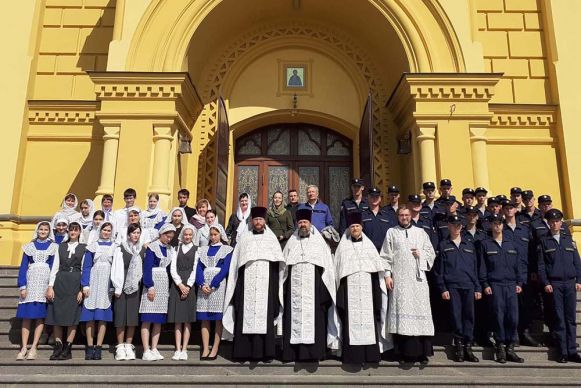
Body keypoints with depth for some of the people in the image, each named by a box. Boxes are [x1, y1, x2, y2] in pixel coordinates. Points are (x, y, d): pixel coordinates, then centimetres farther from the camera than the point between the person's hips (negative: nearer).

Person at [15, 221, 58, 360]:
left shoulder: (54, 247, 7)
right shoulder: (29, 246, 11)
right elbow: (23, 267, 7)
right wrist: (22, 286, -4)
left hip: (45, 282, -1)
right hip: (30, 281, 1)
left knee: (40, 315, -1)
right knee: (26, 316, -2)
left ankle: (33, 348, 3)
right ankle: (24, 348, 3)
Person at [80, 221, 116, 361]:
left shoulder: (115, 247, 9)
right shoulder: (92, 246, 8)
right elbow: (86, 266, 4)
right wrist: (85, 285, -6)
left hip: (107, 284, 0)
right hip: (93, 282, 0)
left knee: (103, 317, -1)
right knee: (90, 316, -1)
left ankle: (98, 348, 3)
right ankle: (89, 348, 5)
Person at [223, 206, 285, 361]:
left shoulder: (271, 238, 12)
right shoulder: (244, 238, 14)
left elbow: (278, 263, 9)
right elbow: (236, 263, 10)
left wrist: (275, 283, -1)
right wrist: (236, 284, 1)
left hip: (266, 283, 0)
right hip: (247, 283, 1)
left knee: (265, 316, -4)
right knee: (246, 316, -3)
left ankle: (265, 351, 1)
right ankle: (244, 351, 3)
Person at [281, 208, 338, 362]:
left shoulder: (319, 242, 10)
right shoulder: (291, 243, 16)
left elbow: (327, 267, 6)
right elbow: (284, 267, 13)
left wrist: (325, 289, -4)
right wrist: (283, 288, 4)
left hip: (314, 288, -2)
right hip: (294, 288, 2)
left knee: (313, 319, -5)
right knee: (294, 317, -2)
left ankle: (314, 351, 0)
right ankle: (294, 352, 3)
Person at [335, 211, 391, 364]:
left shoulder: (369, 244, 11)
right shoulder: (343, 246, 8)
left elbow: (378, 267, 11)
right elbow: (338, 270, 6)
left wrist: (377, 288, 4)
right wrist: (340, 289, -1)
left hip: (367, 288, 1)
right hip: (350, 288, -1)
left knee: (368, 317, -1)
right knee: (351, 318, -5)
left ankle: (370, 353, 6)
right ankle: (352, 353, -1)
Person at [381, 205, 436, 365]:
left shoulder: (420, 232, 16)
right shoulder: (391, 232, 10)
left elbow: (431, 253, 16)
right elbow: (386, 256, 5)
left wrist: (421, 254, -3)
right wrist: (387, 275, -4)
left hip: (418, 279, 2)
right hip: (399, 279, -1)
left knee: (420, 310, -3)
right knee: (402, 312, -4)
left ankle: (422, 352, 3)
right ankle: (404, 352, 2)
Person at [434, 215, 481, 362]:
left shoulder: (469, 244, 15)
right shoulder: (443, 245, 7)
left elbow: (475, 267, 14)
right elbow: (439, 269, 3)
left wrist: (478, 288, 8)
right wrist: (442, 288, -5)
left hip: (469, 286, 2)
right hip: (452, 286, -2)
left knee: (469, 316, -1)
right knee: (456, 316, -2)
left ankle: (468, 347, 6)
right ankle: (459, 346, 9)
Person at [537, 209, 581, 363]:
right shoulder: (544, 241, 5)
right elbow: (541, 264, 2)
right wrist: (545, 283, -6)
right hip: (554, 284, -2)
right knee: (559, 318, -1)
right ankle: (563, 352, 5)